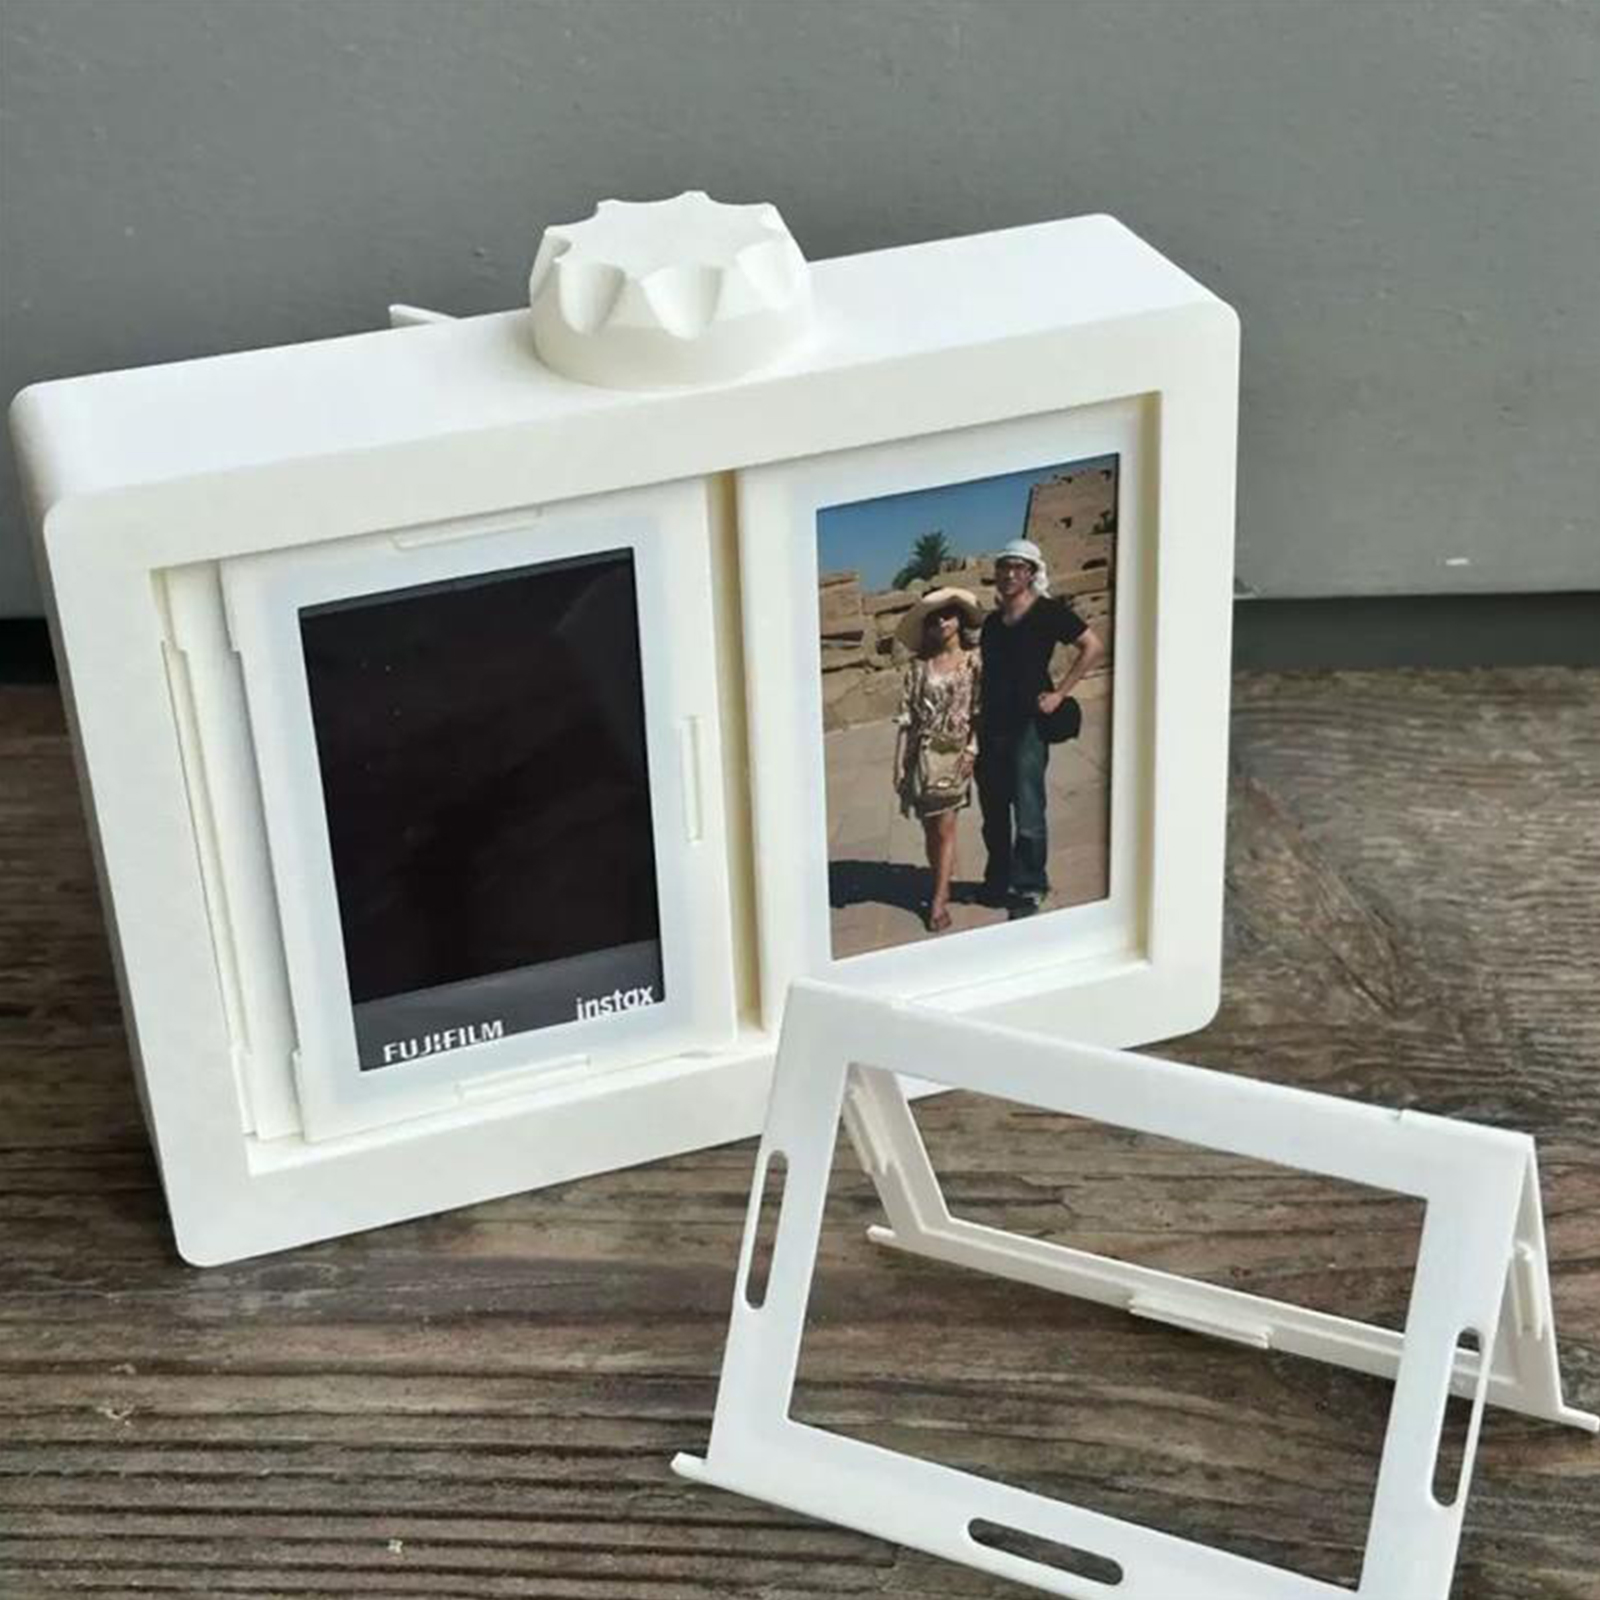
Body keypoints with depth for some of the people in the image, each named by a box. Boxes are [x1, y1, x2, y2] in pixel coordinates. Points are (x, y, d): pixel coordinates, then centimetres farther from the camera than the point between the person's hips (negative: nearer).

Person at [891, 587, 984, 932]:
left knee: (944, 826, -8)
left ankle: (939, 900, -5)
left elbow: (981, 709, 1)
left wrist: (972, 749, -11)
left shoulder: (974, 661, 3)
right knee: (931, 826, 5)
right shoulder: (920, 665, 6)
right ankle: (943, 885, 21)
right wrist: (900, 765, 0)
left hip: (956, 752, -2)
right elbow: (905, 716, 4)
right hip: (924, 752, 2)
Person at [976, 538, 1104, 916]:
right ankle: (999, 881, 26)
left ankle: (1029, 888, 4)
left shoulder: (1049, 612, -5)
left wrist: (1059, 693, -11)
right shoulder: (992, 621, 14)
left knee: (1028, 814, -5)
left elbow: (1093, 647, -9)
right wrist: (978, 719, 11)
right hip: (992, 726, 7)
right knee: (993, 811, 13)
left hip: (1027, 725, -7)